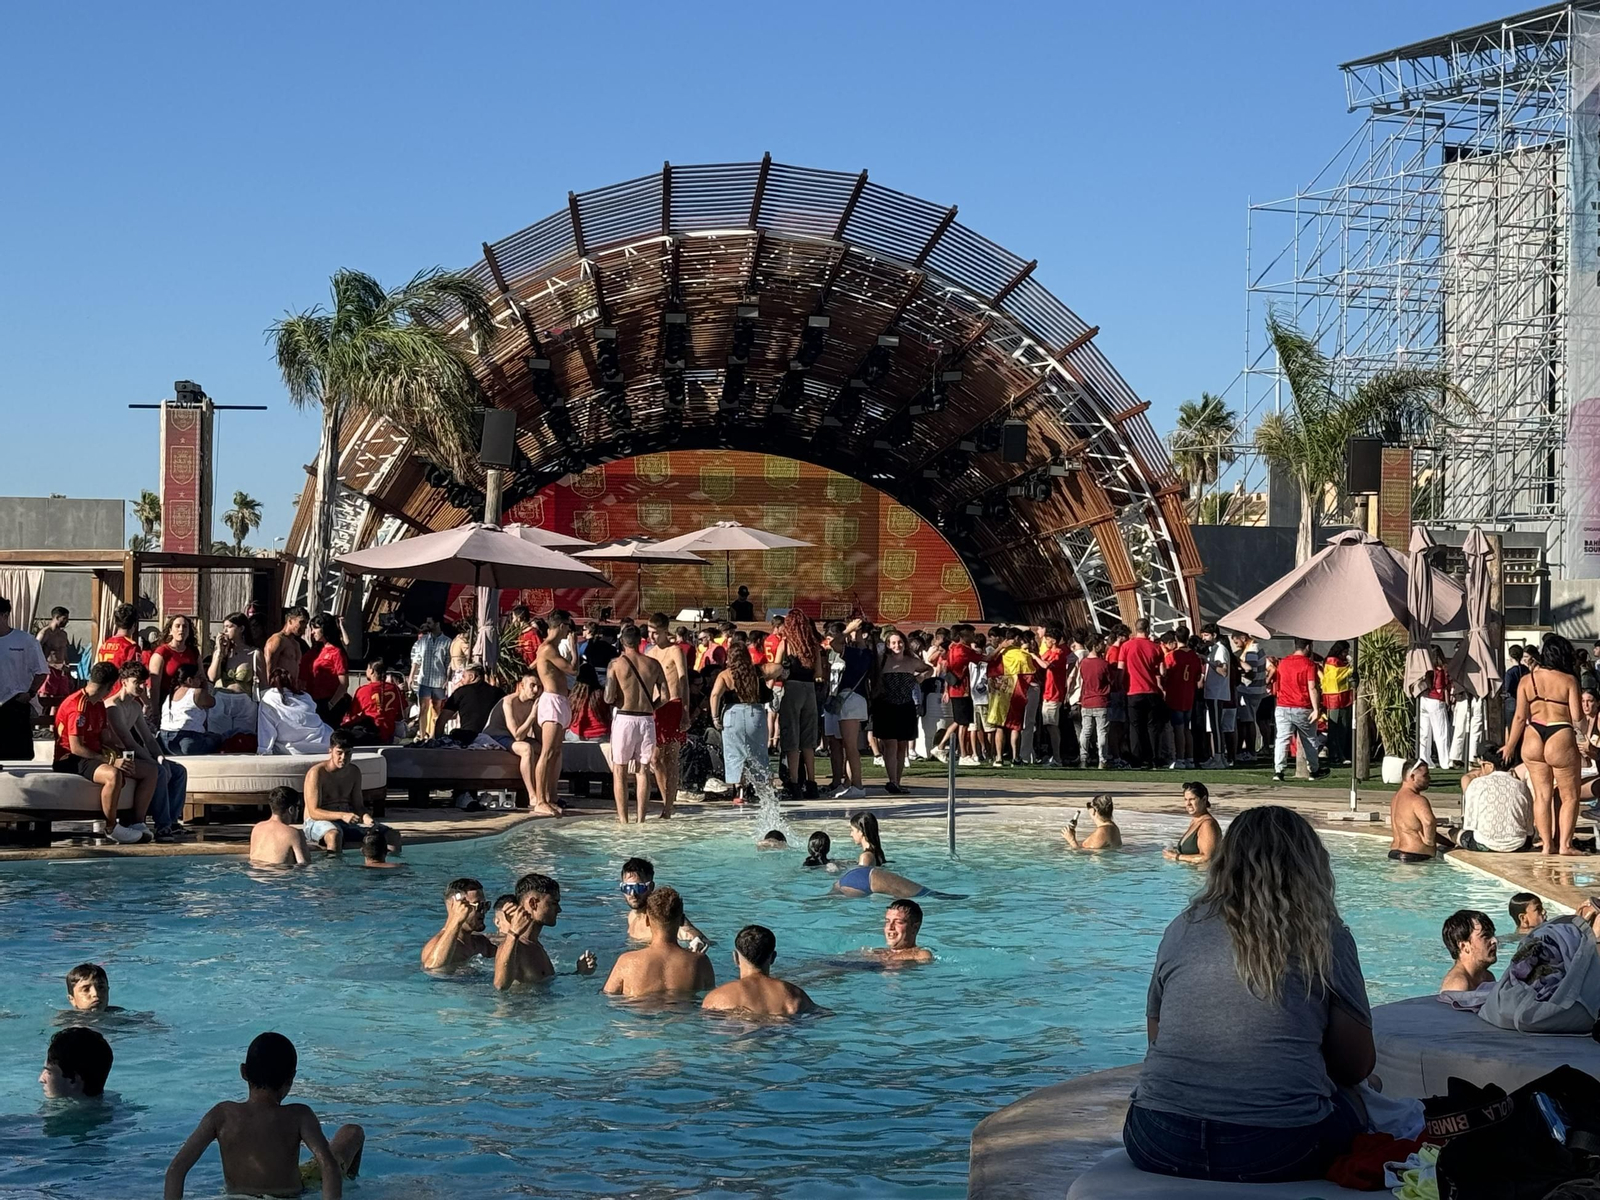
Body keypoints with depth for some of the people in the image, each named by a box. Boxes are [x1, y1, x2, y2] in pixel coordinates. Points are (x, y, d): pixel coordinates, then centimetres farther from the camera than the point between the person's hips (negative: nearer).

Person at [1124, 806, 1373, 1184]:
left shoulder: (1183, 929, 8)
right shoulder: (1325, 937, 1)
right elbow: (1357, 1066, 6)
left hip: (1159, 1147, 3)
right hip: (1278, 1152, -3)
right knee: (1354, 1107, 27)